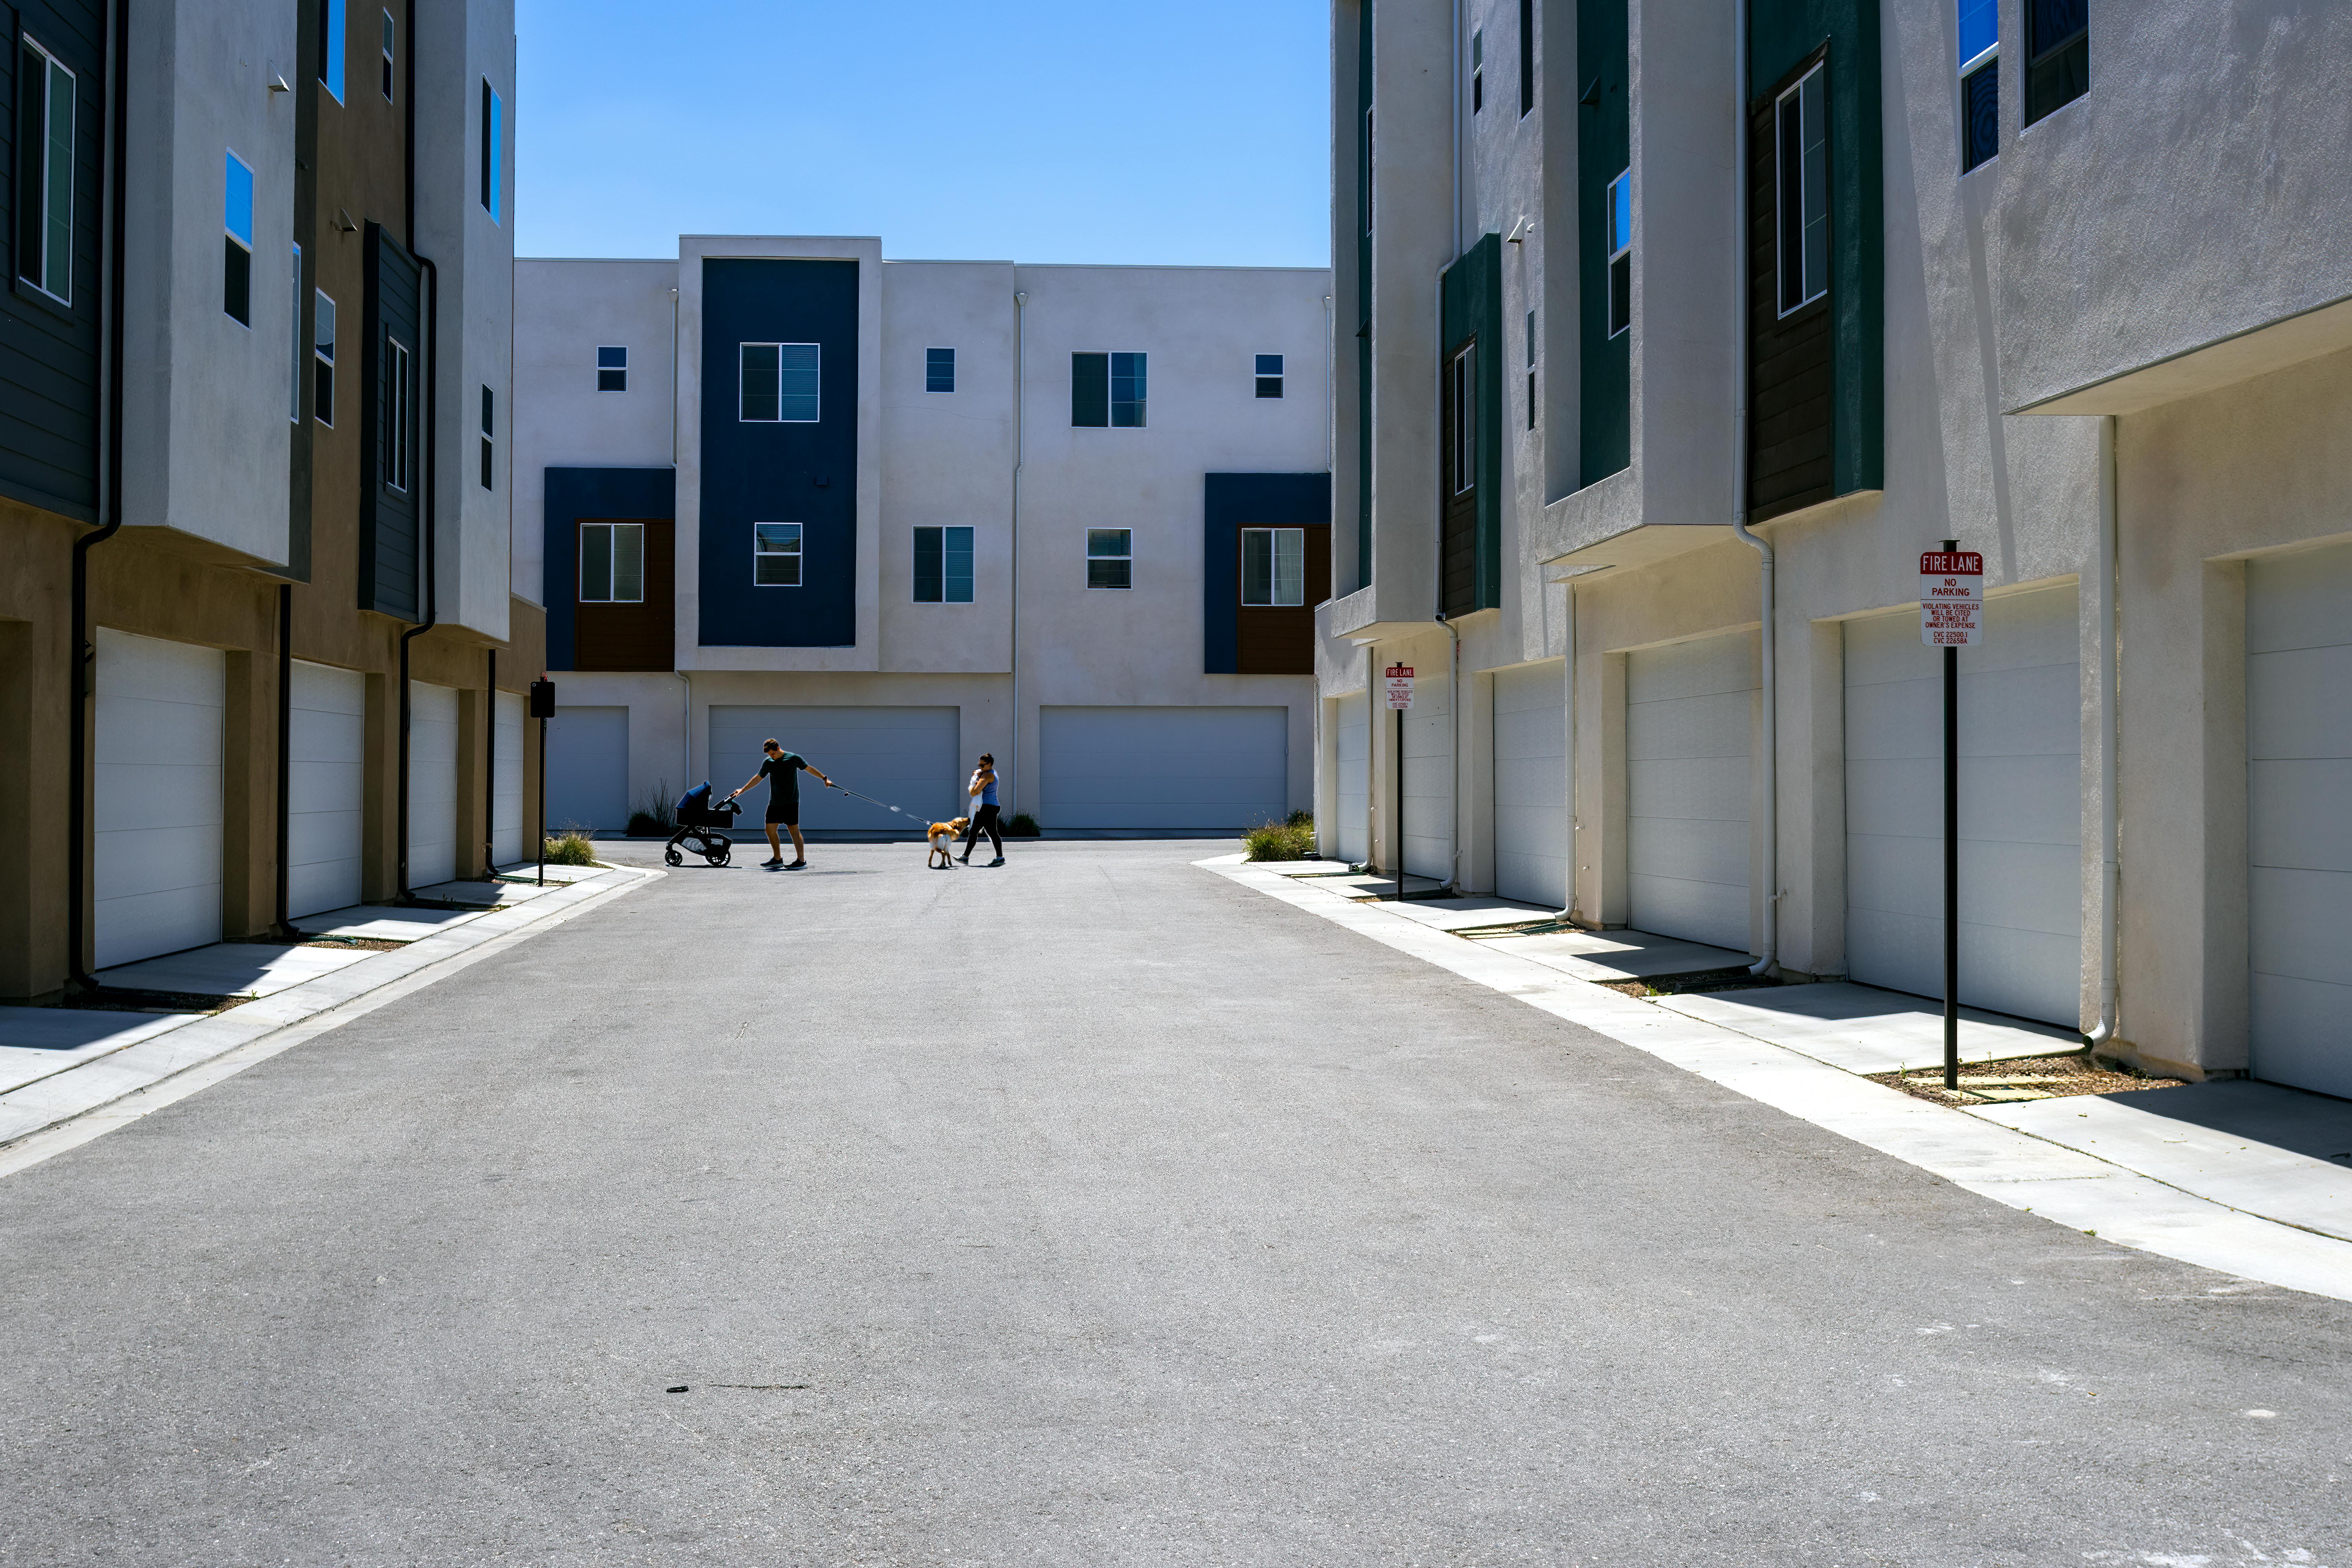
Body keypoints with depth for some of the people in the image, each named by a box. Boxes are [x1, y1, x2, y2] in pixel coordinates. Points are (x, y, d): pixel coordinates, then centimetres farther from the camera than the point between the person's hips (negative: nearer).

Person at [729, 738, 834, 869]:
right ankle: (777, 859, 15)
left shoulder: (794, 758, -6)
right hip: (775, 803, 5)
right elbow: (758, 778, 17)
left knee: (794, 829, -10)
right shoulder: (768, 763, 5)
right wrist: (743, 790, 19)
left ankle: (801, 860, -9)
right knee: (770, 829, 2)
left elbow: (809, 768, 7)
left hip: (791, 803, -5)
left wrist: (825, 779, 9)